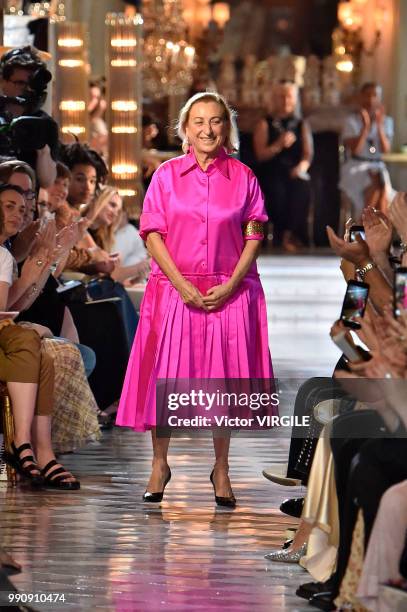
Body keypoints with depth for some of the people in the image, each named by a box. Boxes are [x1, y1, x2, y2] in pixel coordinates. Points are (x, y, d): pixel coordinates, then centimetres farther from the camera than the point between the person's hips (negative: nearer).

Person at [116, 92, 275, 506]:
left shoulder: (243, 177, 3)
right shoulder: (167, 175, 2)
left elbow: (253, 237, 2)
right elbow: (153, 235, -1)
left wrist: (230, 285, -11)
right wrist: (182, 286, -11)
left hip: (229, 293, 0)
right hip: (175, 289, 0)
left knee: (224, 378, 3)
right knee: (165, 376, 0)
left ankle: (221, 469, 14)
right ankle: (159, 464, 13)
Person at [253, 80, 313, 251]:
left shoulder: (301, 125, 22)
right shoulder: (265, 125, 16)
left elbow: (308, 154, 10)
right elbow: (261, 154, 4)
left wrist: (302, 166, -13)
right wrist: (279, 145, -14)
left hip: (295, 174, 1)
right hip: (271, 174, -1)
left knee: (300, 191, -34)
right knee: (278, 192, -35)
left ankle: (290, 236, -30)